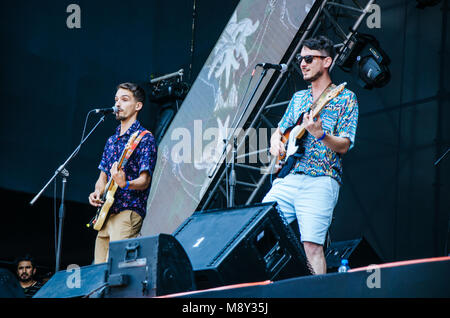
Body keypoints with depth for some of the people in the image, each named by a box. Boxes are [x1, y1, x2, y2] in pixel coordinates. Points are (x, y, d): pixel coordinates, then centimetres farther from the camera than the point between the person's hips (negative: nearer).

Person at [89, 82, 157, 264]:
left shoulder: (144, 138, -4)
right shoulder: (112, 140, 20)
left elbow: (145, 180, -12)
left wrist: (125, 184, -32)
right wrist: (97, 193, 2)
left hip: (128, 211, -8)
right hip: (106, 212, 8)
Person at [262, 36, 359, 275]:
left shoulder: (345, 98, 3)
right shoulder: (298, 98, 21)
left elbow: (344, 146, -4)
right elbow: (279, 130, 30)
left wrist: (320, 135, -23)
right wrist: (276, 142, 6)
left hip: (320, 181, -6)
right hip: (287, 178, 6)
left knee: (312, 245, -18)